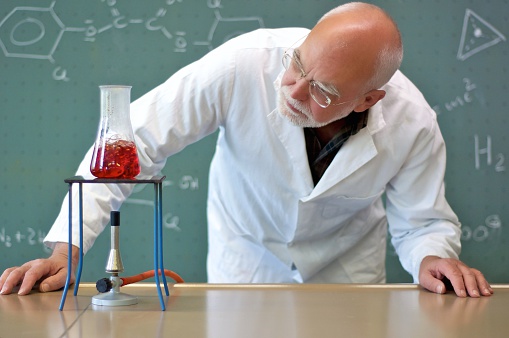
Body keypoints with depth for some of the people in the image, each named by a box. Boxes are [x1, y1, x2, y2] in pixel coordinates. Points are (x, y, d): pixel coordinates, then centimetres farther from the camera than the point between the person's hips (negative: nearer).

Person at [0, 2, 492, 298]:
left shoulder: (413, 125, -27)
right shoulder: (245, 65, -35)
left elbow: (423, 222, -11)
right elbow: (136, 138, -30)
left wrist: (433, 258, -36)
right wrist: (67, 248, -36)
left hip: (348, 272, 1)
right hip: (245, 260, -1)